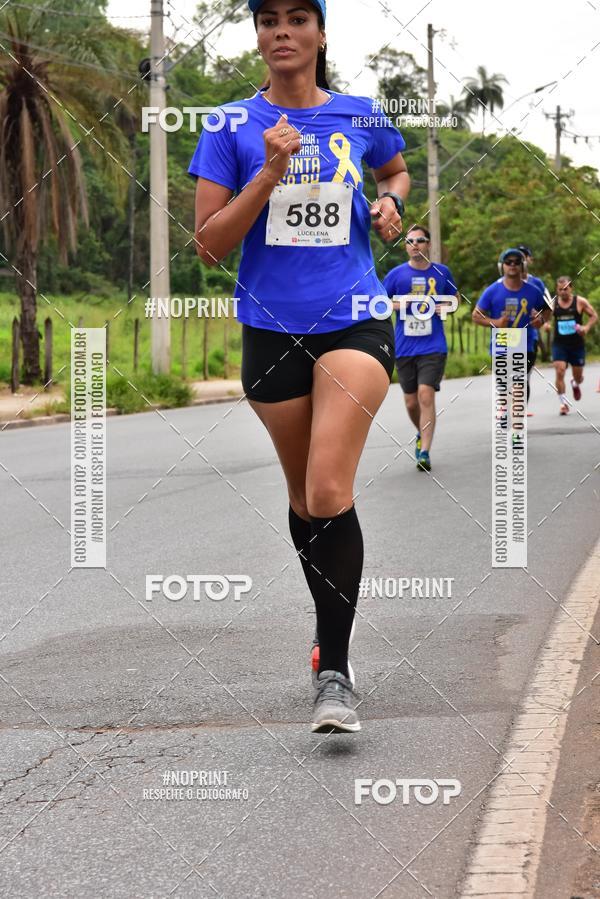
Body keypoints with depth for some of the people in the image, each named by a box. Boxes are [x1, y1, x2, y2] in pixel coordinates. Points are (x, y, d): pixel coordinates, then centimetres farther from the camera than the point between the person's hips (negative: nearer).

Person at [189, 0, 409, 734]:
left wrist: (390, 203, 5)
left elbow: (396, 170, 28)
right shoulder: (232, 127, 1)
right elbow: (209, 245, -4)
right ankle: (329, 617, 38)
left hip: (354, 321, -1)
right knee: (304, 496, 13)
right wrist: (270, 173, -14)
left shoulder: (360, 118, 5)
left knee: (330, 493, -17)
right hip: (272, 330, 1)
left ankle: (334, 673, -12)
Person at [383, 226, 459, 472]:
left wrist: (446, 307, -1)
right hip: (404, 348, 2)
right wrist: (397, 304, -10)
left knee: (426, 395, -16)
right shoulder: (397, 274, 2)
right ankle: (422, 434, 39)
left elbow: (455, 297, 21)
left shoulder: (441, 272, 5)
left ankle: (424, 452, -14)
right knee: (411, 401, 9)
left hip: (433, 347, -2)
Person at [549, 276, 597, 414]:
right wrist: (545, 324, -13)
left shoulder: (580, 302, -4)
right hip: (559, 344, 0)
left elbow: (594, 316, 3)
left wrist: (587, 327, -15)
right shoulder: (552, 303, -2)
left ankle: (575, 384, 49)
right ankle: (563, 403, -7)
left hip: (577, 344, 0)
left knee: (578, 376, 10)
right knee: (559, 372, -17)